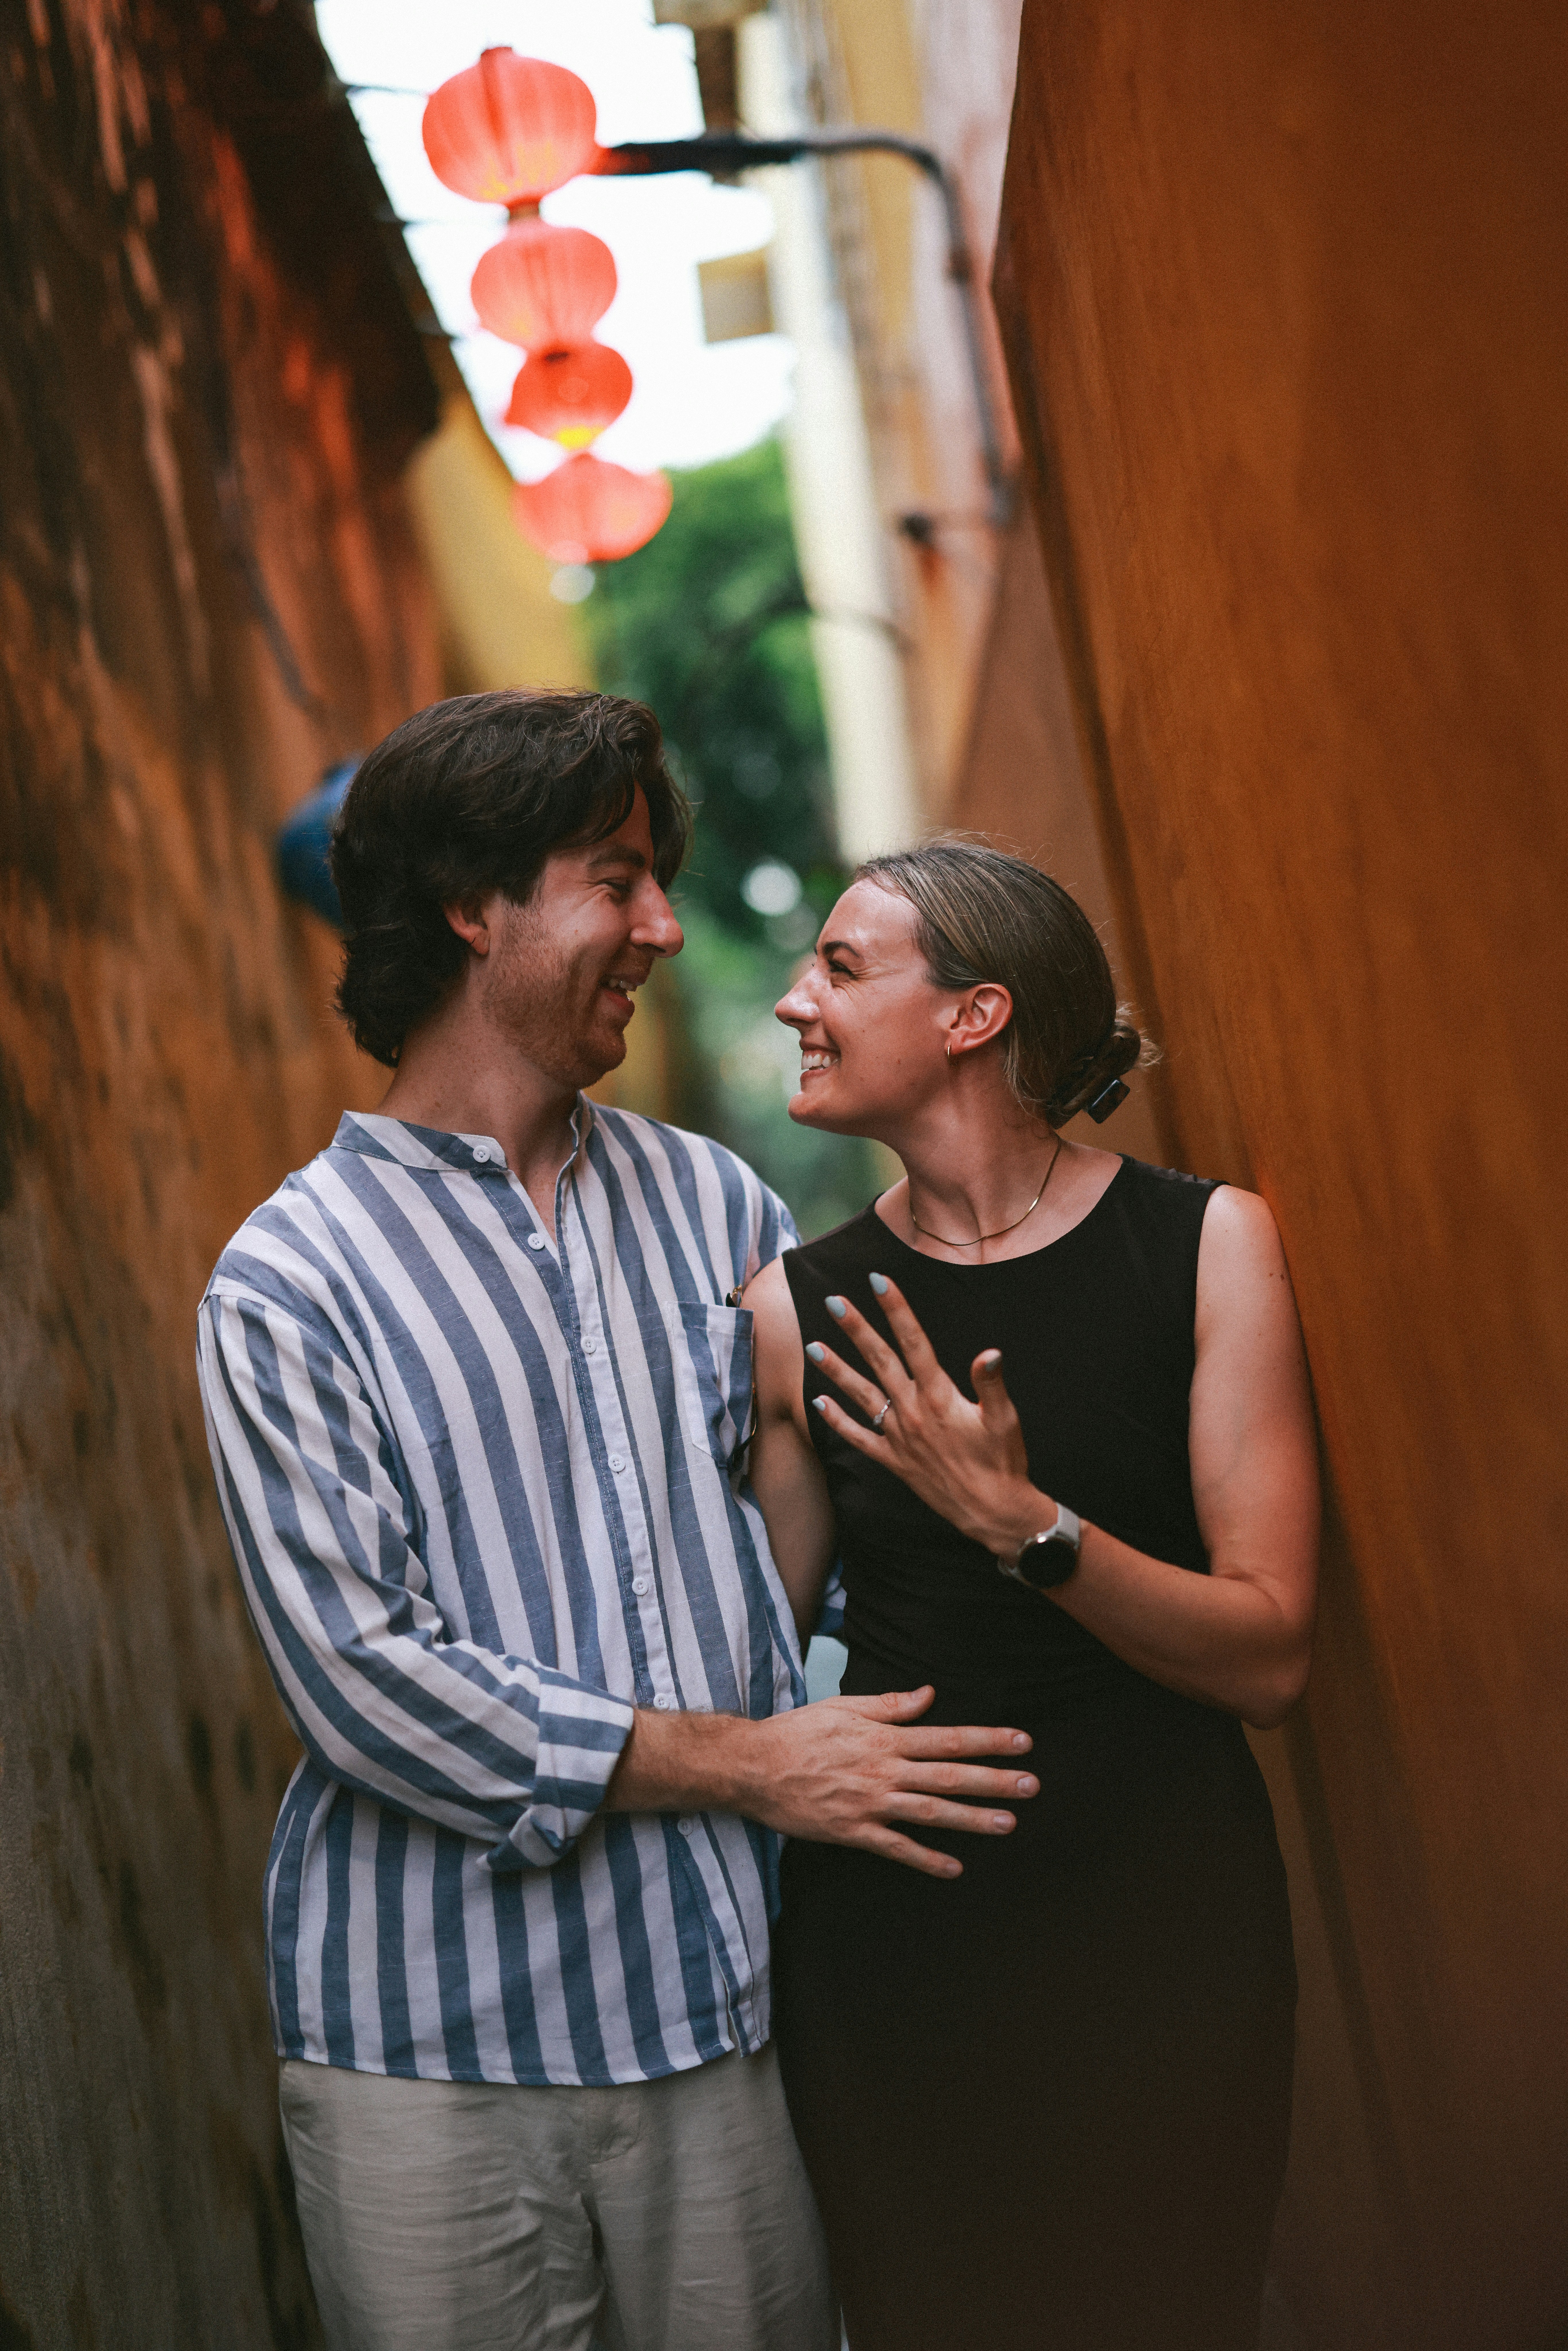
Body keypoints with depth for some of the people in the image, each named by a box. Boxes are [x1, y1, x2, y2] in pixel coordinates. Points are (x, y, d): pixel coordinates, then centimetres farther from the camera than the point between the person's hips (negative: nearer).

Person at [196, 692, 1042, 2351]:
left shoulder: (714, 1206, 9)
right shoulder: (288, 1287, -5)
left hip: (724, 2015, 4)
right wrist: (739, 1762, -12)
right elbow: (362, 1682, -13)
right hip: (432, 2048, -3)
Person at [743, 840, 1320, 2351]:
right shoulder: (798, 1310, 0)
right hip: (886, 1929, 2)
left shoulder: (1205, 1246, -5)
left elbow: (1268, 1656, -11)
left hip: (1156, 1920, -1)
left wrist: (1019, 1518, -22)